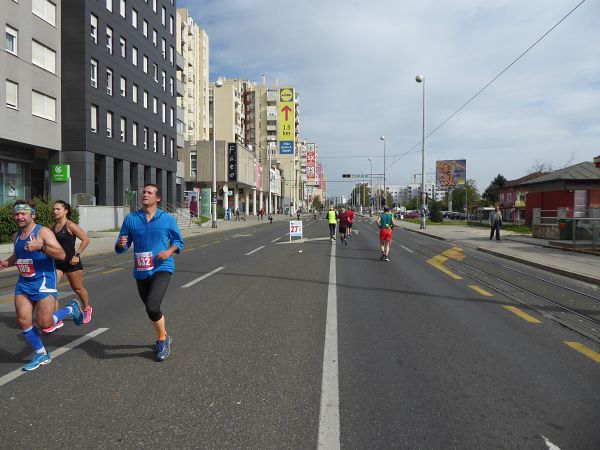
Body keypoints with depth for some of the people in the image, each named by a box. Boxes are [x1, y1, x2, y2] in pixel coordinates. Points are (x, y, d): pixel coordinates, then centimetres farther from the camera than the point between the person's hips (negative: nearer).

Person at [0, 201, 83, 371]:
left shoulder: (43, 232, -11)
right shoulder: (16, 236, 11)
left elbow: (61, 255, -20)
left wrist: (41, 246, -32)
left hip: (44, 283, -7)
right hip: (23, 284, 7)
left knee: (44, 323, -9)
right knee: (23, 321, 1)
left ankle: (71, 309, 21)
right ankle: (41, 355, 20)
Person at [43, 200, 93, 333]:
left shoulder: (71, 226, -12)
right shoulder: (53, 226, 7)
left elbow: (86, 240, -14)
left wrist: (77, 255, -18)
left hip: (71, 262, -5)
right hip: (56, 263, 6)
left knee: (77, 288, 11)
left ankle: (87, 309, 38)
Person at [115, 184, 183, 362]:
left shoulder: (168, 219, -1)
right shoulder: (131, 219, 4)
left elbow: (178, 241, 9)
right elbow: (120, 248, 6)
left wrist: (169, 251, -11)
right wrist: (121, 244, -17)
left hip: (161, 269, -4)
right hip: (141, 272, 4)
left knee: (152, 307, -21)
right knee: (151, 309, 16)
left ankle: (162, 339, 5)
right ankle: (165, 337, 42)